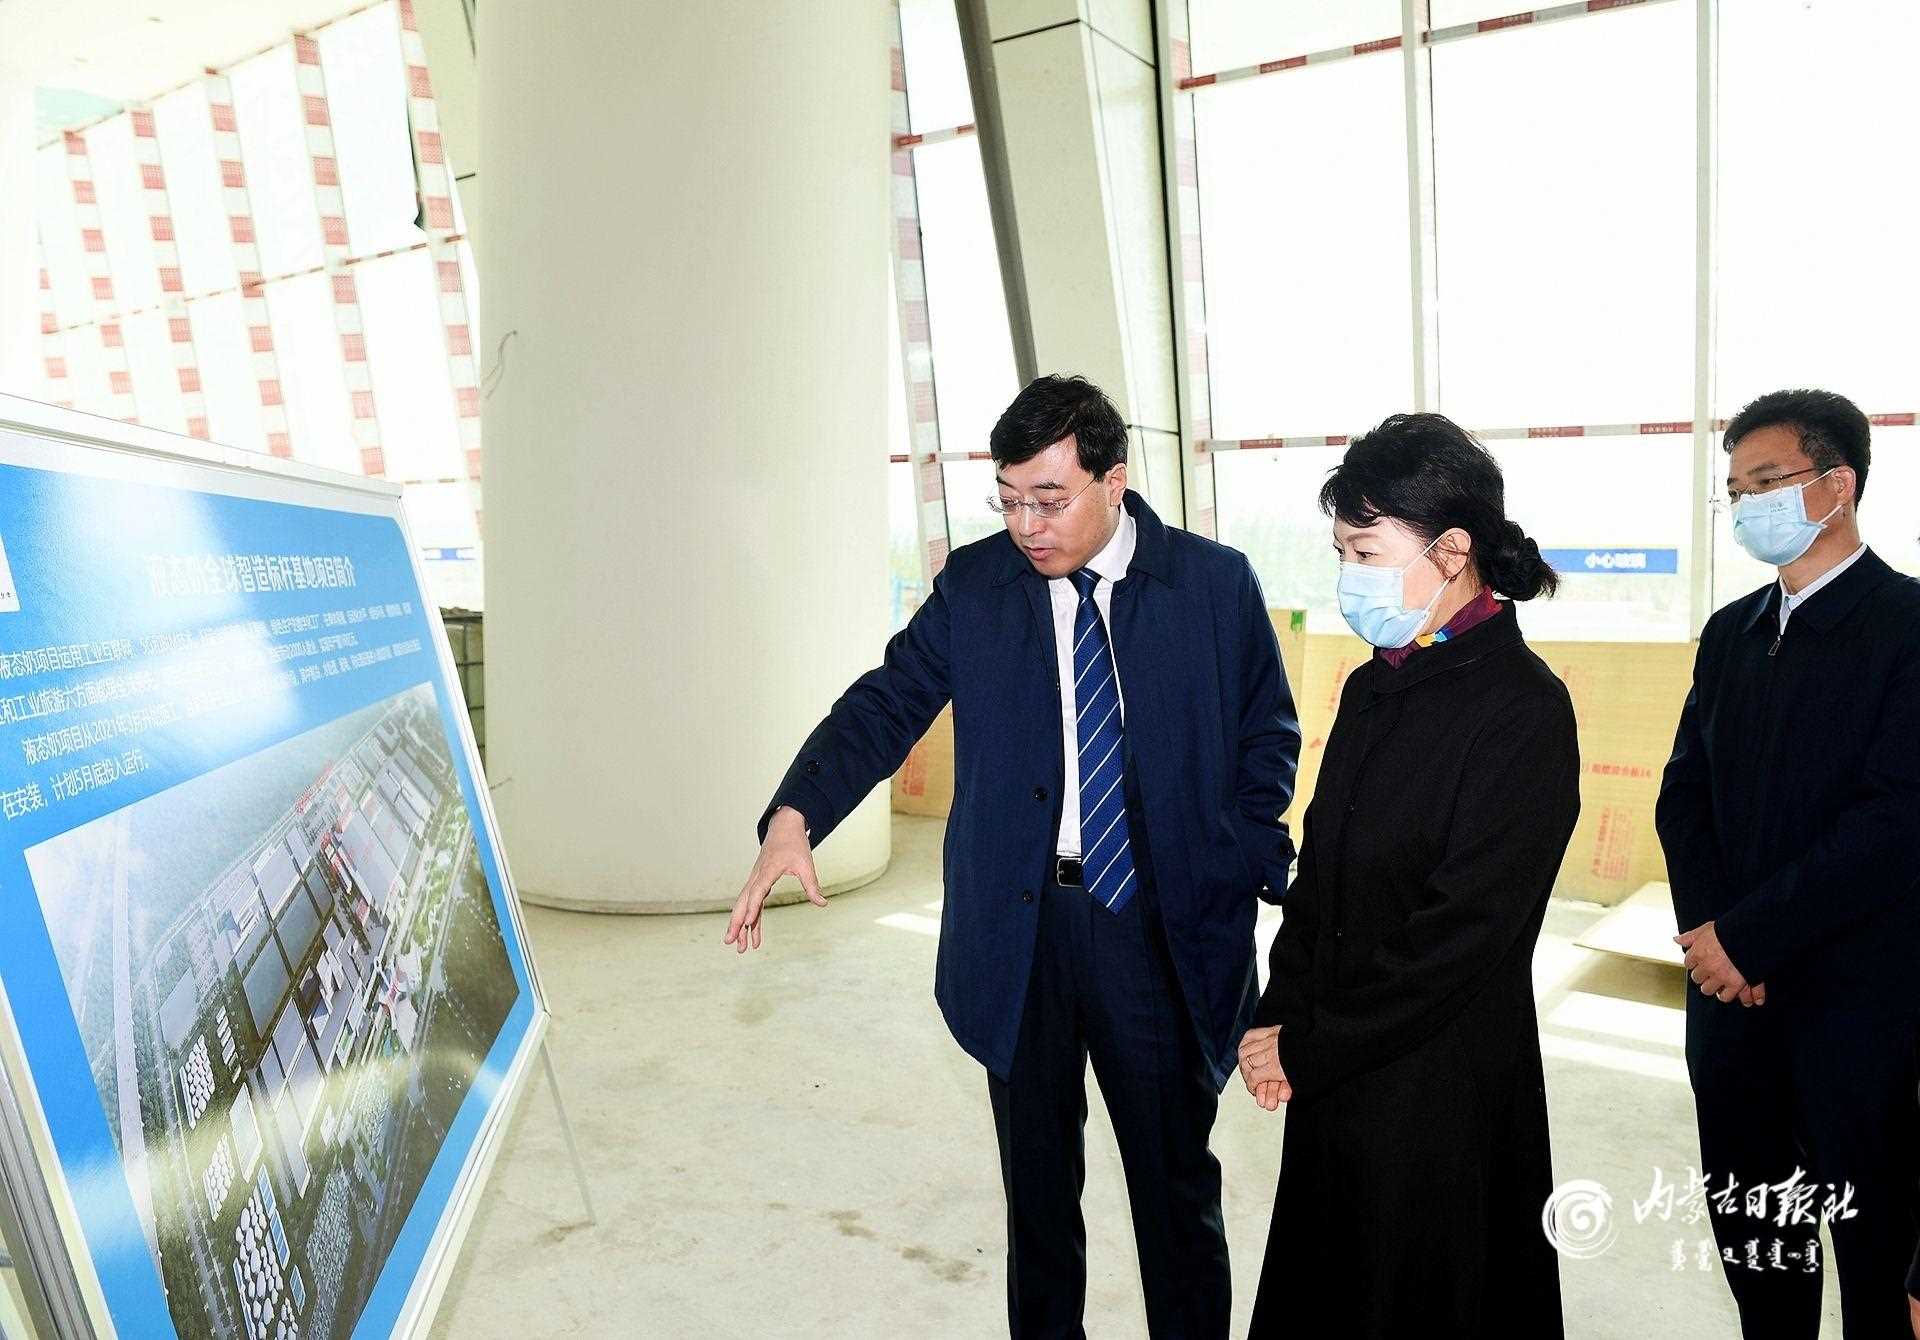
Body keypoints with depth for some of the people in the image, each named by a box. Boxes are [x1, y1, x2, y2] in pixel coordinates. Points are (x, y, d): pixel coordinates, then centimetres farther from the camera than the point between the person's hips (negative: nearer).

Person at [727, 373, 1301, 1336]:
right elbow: (887, 704, -6)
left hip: (1161, 923, -1)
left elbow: (1267, 739, 4)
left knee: (1177, 1183, 14)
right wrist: (794, 817, -21)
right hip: (1018, 924, 2)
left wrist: (1261, 872, -9)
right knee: (1037, 1181, 18)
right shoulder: (973, 584, -1)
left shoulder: (1216, 582, -4)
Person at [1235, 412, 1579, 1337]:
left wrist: (1305, 1050, -14)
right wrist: (1280, 1018, -3)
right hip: (1333, 1076, 7)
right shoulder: (1372, 688, 5)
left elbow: (1465, 929, -20)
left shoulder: (1523, 708, -17)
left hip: (1444, 1090, -6)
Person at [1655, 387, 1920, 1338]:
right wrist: (1708, 932, -7)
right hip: (1732, 985, 6)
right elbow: (1683, 794, 8)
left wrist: (1748, 936, -17)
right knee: (1747, 1228, 16)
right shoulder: (1731, 632, 9)